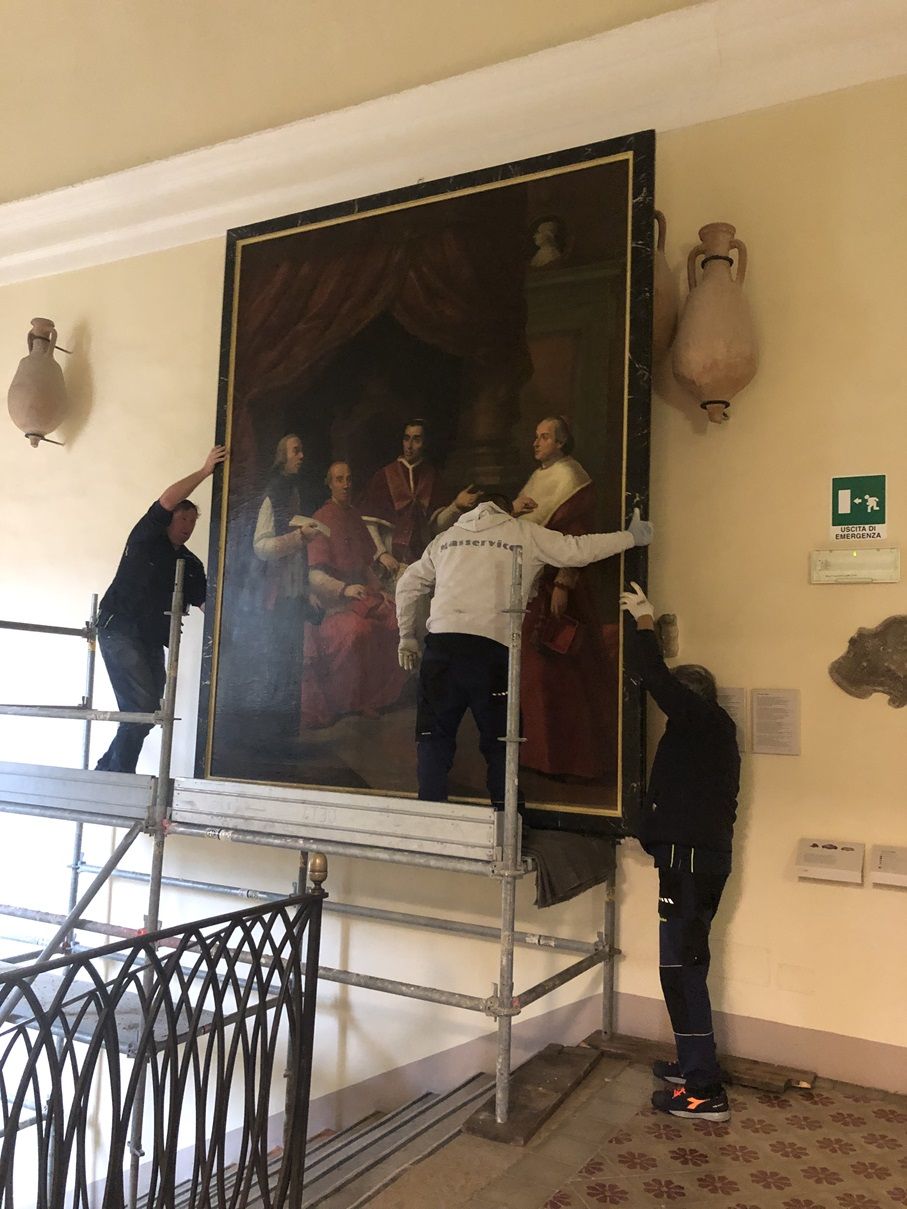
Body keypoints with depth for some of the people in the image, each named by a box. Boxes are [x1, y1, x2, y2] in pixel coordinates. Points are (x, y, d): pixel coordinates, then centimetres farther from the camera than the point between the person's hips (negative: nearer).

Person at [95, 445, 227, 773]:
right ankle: (119, 777, -10)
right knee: (143, 707, -18)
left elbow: (206, 601, 10)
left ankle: (107, 771, 17)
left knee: (144, 714, 4)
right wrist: (205, 471, -15)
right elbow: (166, 501, -16)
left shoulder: (191, 564, 15)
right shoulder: (145, 539, -1)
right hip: (120, 632, -7)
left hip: (152, 642, 7)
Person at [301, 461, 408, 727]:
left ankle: (374, 697, 3)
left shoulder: (355, 518, 15)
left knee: (398, 618, -12)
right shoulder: (322, 520, -8)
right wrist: (345, 589, -29)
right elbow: (315, 576, -15)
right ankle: (345, 704, -15)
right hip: (331, 601, -7)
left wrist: (379, 591, 13)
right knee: (356, 629, -32)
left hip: (359, 595, 7)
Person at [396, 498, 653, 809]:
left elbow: (407, 585, 25)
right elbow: (577, 551, 10)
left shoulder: (446, 538, 23)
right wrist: (632, 537, 23)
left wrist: (407, 637, 32)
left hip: (442, 644, 2)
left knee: (434, 737, 9)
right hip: (492, 648, -2)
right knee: (499, 741, 10)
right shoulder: (524, 534, 13)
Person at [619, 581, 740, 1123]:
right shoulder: (714, 732, 19)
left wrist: (645, 621, -10)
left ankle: (706, 1091, -7)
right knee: (686, 965, 16)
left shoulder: (704, 718, -8)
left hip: (690, 858, -10)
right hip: (704, 856, 10)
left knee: (681, 967, -9)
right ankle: (695, 1063, 26)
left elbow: (658, 680, -22)